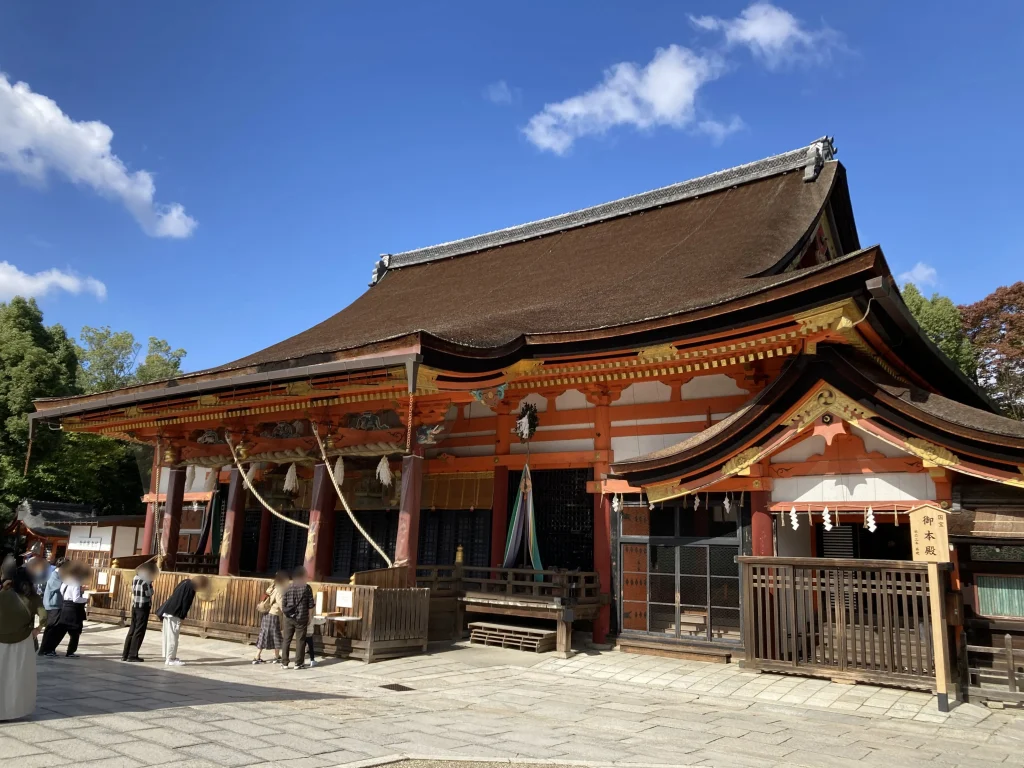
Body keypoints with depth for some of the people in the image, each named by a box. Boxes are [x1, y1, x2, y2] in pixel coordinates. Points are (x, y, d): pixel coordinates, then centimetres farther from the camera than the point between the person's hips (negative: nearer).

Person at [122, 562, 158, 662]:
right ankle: (132, 655, 3)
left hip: (135, 607, 8)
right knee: (139, 631, 0)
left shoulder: (135, 578, 8)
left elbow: (133, 593, 13)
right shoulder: (146, 580, -16)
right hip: (143, 607, -8)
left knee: (132, 630, 14)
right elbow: (149, 594, -13)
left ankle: (125, 654, 19)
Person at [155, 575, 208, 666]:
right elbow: (186, 602, -17)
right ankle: (170, 659, 1)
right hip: (174, 614, -10)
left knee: (168, 636, 16)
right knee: (173, 637, -3)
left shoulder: (186, 582, 14)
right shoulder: (191, 587, -14)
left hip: (168, 611, 10)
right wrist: (182, 617, -11)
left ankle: (167, 656, 25)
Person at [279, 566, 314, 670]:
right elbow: (310, 605, -4)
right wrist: (309, 617, 6)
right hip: (301, 618, -2)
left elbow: (283, 604, 3)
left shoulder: (288, 588, 1)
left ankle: (284, 663, 11)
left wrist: (285, 616, 13)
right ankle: (298, 663, 6)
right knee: (300, 641, 4)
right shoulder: (306, 587, -4)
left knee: (286, 640, 9)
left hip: (288, 618, 2)